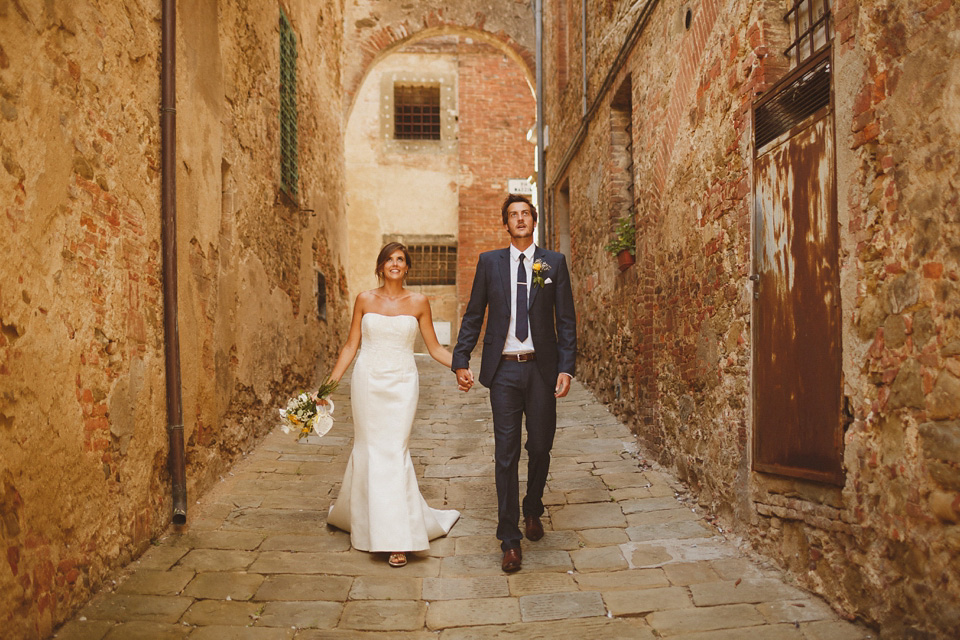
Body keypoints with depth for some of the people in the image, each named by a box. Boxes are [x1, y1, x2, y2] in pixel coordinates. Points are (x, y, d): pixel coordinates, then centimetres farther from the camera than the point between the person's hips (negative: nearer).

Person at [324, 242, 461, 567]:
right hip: (367, 381, 1)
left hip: (401, 383, -1)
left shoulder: (418, 302, 3)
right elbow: (351, 345, 8)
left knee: (394, 451, -5)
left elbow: (435, 347, 6)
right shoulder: (365, 300, 5)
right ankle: (355, 515, 33)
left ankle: (397, 539, 3)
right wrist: (330, 382, 4)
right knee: (369, 449, 6)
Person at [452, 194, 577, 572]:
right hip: (503, 370, 0)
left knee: (540, 447, 10)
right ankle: (509, 538, 13)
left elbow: (566, 320, 2)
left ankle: (532, 510, 38)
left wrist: (566, 368, -6)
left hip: (541, 369, 1)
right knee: (506, 454, 2)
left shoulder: (554, 262, 4)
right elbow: (473, 315, 7)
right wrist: (461, 361, -1)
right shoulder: (489, 262, 6)